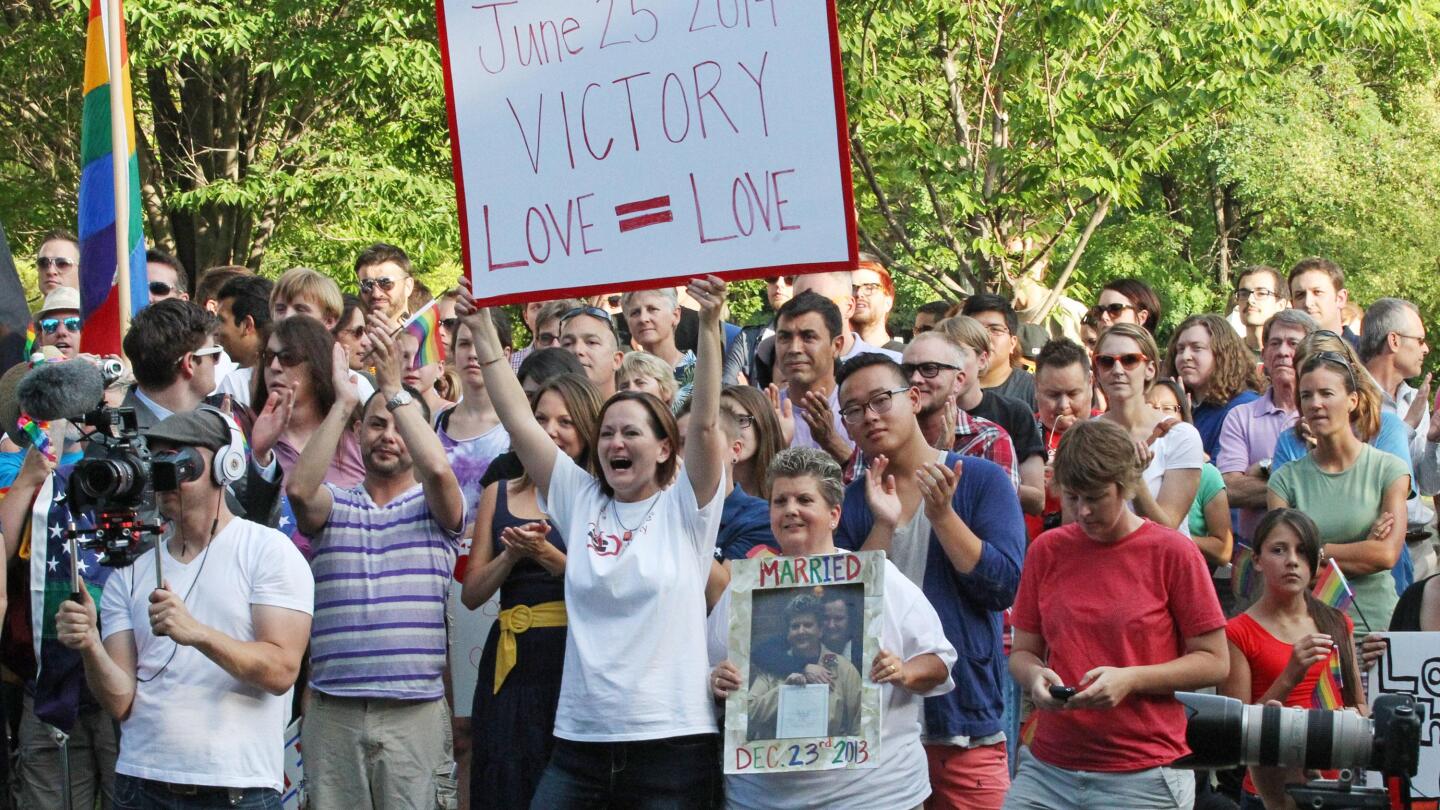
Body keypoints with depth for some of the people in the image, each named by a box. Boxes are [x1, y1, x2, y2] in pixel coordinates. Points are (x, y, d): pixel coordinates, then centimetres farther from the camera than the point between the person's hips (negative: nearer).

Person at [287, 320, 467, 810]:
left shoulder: (436, 509, 8)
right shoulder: (334, 506, 13)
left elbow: (438, 469, -16)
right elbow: (298, 488, -10)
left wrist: (394, 388, -13)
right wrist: (343, 402, -9)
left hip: (415, 711, -2)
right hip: (332, 711, 2)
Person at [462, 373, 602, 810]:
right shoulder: (500, 494, 13)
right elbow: (471, 594, 10)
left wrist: (545, 554, -17)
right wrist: (512, 554, -6)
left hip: (576, 657, -3)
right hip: (511, 661, 3)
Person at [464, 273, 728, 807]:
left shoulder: (684, 507, 2)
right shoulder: (581, 502, 10)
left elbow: (705, 424, -12)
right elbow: (520, 422, 6)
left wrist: (709, 326, -21)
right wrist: (482, 332, 2)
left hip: (672, 741, -3)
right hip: (580, 739, 3)